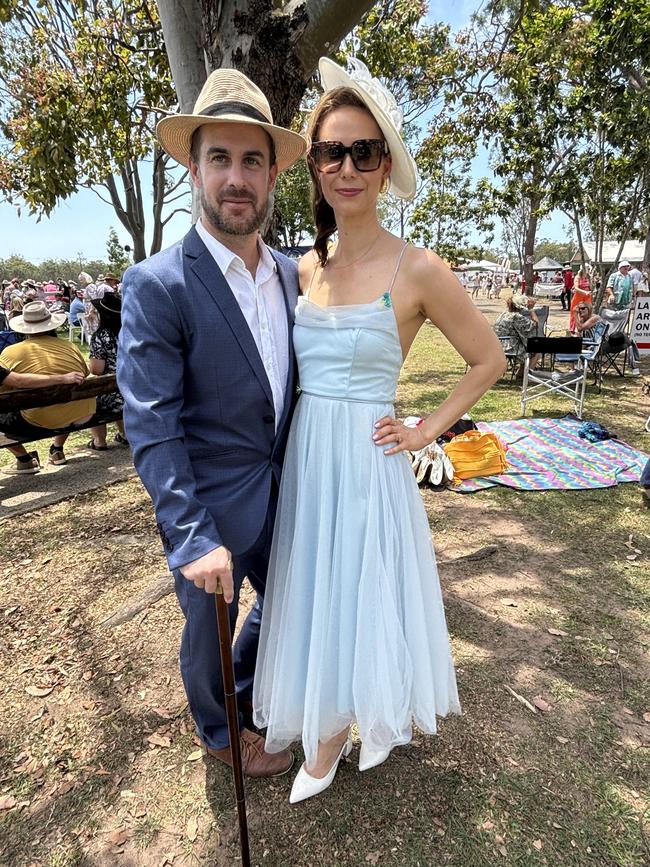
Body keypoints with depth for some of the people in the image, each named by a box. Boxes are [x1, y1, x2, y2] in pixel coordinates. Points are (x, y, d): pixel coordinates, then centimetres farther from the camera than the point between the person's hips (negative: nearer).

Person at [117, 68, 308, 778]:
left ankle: (247, 689, 57)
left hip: (284, 492, 6)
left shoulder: (293, 273, 1)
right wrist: (194, 539, -23)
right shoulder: (157, 284, -18)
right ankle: (221, 732, 51)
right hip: (209, 507, -6)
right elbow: (151, 430, -20)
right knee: (210, 633, 19)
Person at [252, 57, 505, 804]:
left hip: (366, 467, -5)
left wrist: (426, 432, -6)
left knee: (365, 600, 13)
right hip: (302, 463, 5)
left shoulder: (417, 271, -11)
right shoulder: (302, 267, 4)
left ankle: (381, 714, 45)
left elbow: (488, 361, -1)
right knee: (316, 600, 18)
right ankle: (329, 733, 45)